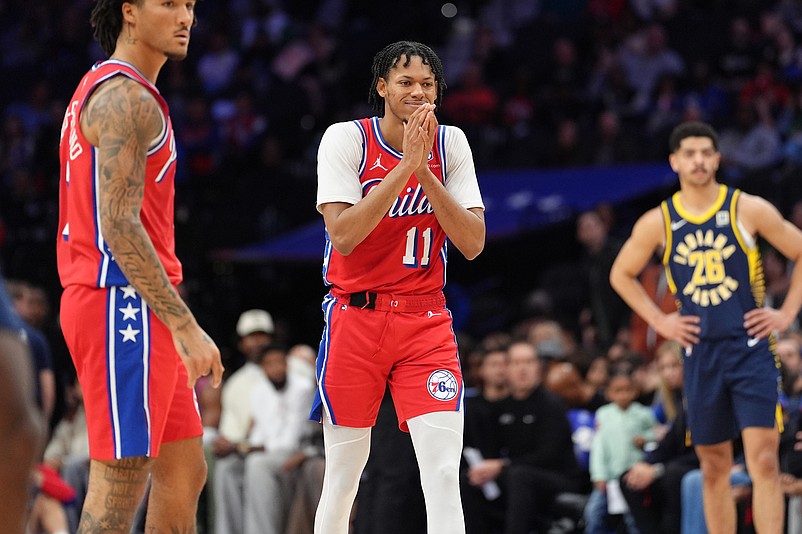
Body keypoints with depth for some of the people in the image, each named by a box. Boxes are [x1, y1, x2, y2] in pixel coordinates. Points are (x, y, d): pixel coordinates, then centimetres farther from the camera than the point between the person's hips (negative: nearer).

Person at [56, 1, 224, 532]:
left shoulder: (103, 88, 20)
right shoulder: (128, 98, -13)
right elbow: (119, 225, -21)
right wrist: (185, 326, -24)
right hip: (124, 307, -11)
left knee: (184, 472, 12)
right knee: (119, 487, -10)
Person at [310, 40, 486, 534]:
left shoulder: (450, 143, 2)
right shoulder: (346, 140, -6)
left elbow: (473, 244, -6)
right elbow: (342, 234, -19)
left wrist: (425, 171, -16)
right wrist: (406, 165, -22)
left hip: (424, 321, 2)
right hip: (355, 317, -2)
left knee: (445, 474, -12)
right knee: (343, 475, 6)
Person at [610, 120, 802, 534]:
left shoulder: (749, 210, -2)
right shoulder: (657, 223, 3)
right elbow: (622, 274, 17)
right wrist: (659, 321, 7)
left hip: (750, 348, -2)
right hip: (700, 353, 2)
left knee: (763, 460, -13)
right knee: (714, 468, 8)